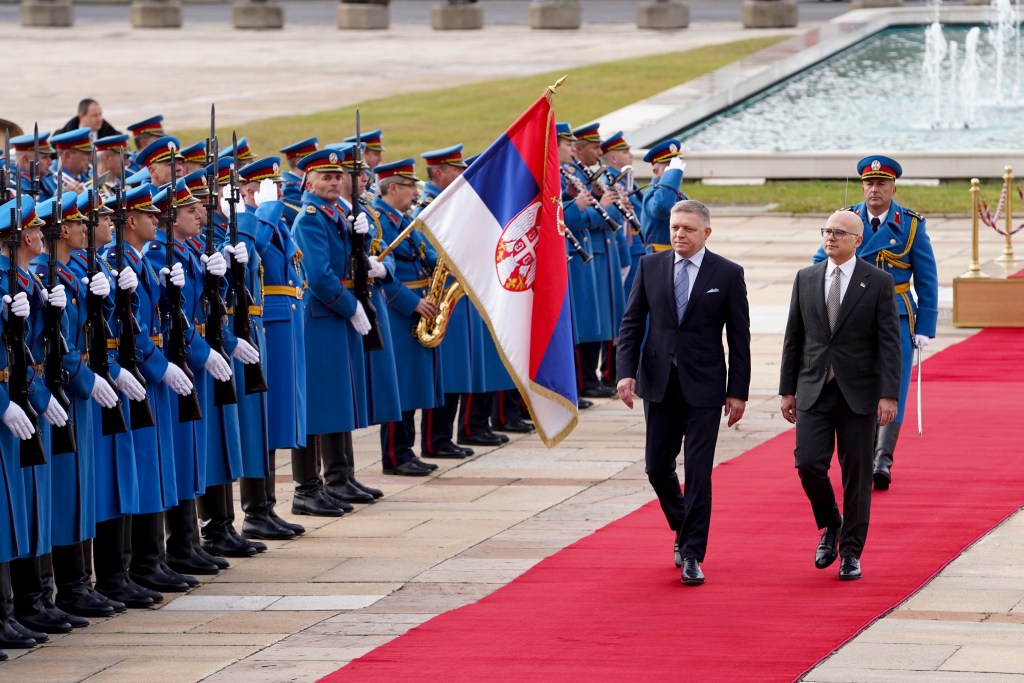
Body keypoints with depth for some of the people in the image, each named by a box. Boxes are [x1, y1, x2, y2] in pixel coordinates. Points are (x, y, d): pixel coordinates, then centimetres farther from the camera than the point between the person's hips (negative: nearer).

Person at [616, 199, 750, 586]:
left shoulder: (727, 274, -3)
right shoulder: (650, 267, 4)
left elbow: (739, 337, -1)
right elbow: (632, 322, 6)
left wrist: (738, 391, -4)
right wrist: (626, 371, -7)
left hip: (704, 386, -3)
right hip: (659, 383, 3)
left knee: (698, 471, -5)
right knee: (657, 467, 8)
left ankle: (692, 555, 1)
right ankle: (683, 528, 34)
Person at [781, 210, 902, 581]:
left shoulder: (878, 282, -3)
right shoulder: (806, 279, 7)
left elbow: (889, 342, -5)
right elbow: (793, 338, 11)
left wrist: (888, 395, -13)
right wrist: (787, 390, 8)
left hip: (858, 394, -2)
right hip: (814, 391, 2)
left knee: (856, 476, 1)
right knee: (808, 463, -10)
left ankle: (851, 553, 11)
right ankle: (830, 525, 17)